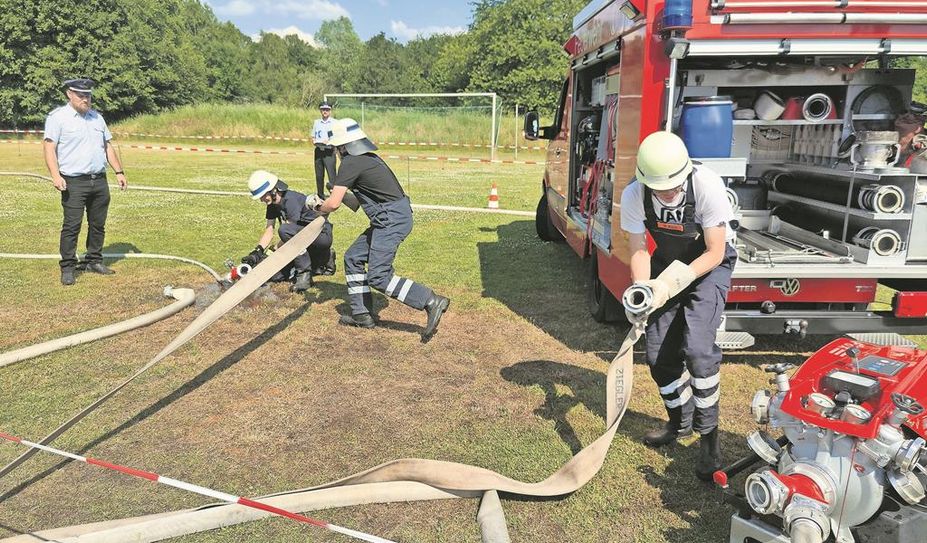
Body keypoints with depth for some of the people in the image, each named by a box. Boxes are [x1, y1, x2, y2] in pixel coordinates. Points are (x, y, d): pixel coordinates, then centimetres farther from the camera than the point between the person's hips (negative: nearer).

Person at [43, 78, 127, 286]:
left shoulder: (97, 117, 17)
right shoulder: (58, 117, -2)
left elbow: (108, 146, 22)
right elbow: (49, 147, -10)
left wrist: (119, 171, 16)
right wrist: (55, 175, -22)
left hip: (100, 181, 6)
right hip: (74, 182, -6)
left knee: (98, 224, 10)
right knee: (72, 226, -6)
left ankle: (94, 261, 22)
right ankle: (67, 267, 2)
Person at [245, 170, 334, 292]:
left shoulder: (291, 199, -23)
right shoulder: (272, 204, 4)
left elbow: (288, 232, -26)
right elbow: (269, 231, 2)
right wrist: (257, 251, -13)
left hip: (323, 234, -10)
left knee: (285, 230, -34)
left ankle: (304, 274, -22)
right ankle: (324, 259, 22)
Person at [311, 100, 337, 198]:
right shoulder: (316, 122, 15)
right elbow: (313, 137, 19)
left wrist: (329, 141, -21)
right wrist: (314, 141, -4)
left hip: (329, 151, -5)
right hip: (318, 150, 5)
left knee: (331, 175, -12)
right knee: (319, 175, 9)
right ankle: (320, 195, 19)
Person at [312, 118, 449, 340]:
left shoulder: (351, 163, -11)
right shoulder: (369, 157, 17)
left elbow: (333, 204, -13)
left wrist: (319, 210, 9)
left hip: (392, 220, -10)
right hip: (393, 217, 10)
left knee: (378, 277, -10)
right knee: (353, 258, 16)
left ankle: (432, 302, -12)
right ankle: (362, 314, 22)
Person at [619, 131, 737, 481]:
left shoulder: (707, 186, -32)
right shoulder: (633, 196, -23)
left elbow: (715, 252, -25)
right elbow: (638, 251, -13)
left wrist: (671, 285, -36)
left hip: (710, 265, -3)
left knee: (697, 346, -22)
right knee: (659, 355, 2)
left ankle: (709, 433, -3)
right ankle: (681, 422, 28)